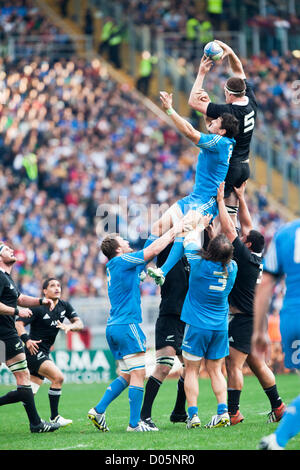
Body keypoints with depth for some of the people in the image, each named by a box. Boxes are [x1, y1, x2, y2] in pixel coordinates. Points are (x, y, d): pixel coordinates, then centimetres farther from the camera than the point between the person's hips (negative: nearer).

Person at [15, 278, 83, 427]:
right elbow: (19, 323, -15)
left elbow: (79, 324, 3)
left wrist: (69, 327, -18)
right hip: (33, 351, -8)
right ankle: (54, 418, -10)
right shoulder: (38, 308, -13)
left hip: (44, 353, 8)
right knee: (58, 377, -20)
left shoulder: (64, 306, 7)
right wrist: (26, 340, -30)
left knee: (30, 392, 5)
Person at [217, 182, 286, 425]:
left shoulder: (246, 257, -14)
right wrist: (241, 199, 20)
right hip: (252, 319, 10)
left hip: (244, 320, -10)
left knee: (233, 364, -9)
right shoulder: (256, 259, 9)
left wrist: (221, 200, -8)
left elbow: (229, 230, -13)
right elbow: (247, 225, 19)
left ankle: (232, 412, -11)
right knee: (257, 365, 13)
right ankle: (278, 407, 15)